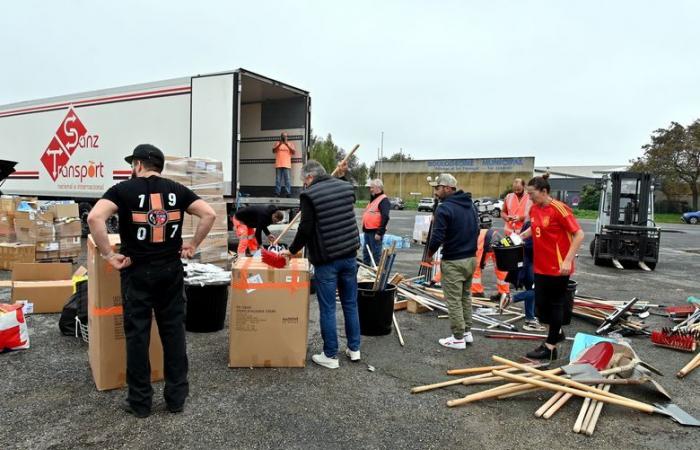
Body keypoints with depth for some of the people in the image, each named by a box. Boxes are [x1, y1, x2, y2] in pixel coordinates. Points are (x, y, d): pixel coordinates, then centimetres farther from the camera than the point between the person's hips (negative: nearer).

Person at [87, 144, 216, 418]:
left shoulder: (123, 189, -4)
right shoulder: (177, 190, 5)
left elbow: (95, 217, -19)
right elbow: (209, 214, -3)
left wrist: (108, 255, -11)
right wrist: (193, 245, 3)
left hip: (137, 271, -2)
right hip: (171, 269, 3)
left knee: (137, 334, 8)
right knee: (173, 331, 11)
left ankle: (140, 402, 18)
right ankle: (177, 396, 19)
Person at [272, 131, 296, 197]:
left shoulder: (290, 144, 12)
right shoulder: (277, 143, 14)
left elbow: (294, 152, 0)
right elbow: (273, 151, 2)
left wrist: (287, 145, -11)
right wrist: (279, 145, -11)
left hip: (287, 165, -1)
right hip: (278, 165, 1)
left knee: (287, 179, -9)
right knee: (278, 180, 0)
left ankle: (288, 193, -10)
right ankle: (277, 193, 2)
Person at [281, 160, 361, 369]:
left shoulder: (309, 195, -11)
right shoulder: (346, 186, 7)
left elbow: (306, 229, -14)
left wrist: (292, 250, 1)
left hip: (325, 259, -6)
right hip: (349, 255, 6)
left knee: (327, 308, 3)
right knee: (351, 304, 16)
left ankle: (330, 355, 12)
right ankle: (354, 348, 26)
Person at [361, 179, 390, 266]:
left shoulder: (384, 200, -11)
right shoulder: (373, 199, 19)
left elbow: (385, 217, -20)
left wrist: (380, 232, -22)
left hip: (375, 232, -10)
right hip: (368, 231, 10)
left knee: (376, 253, -3)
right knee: (366, 252, 16)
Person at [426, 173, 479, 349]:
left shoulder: (445, 208, -18)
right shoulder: (470, 205, 10)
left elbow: (437, 237, -21)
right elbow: (476, 230, 18)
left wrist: (429, 254, -4)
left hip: (453, 262, -8)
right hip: (471, 258, 8)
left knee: (454, 301, 2)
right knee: (466, 297, 20)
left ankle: (458, 338, 9)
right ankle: (467, 332, 28)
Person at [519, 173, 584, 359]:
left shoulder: (559, 209, -17)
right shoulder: (534, 209, 5)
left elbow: (579, 235, -17)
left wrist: (568, 260, -21)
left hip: (558, 268, -7)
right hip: (541, 267, 7)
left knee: (555, 304, 6)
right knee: (540, 304, 13)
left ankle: (550, 346, 18)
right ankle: (557, 332, 38)